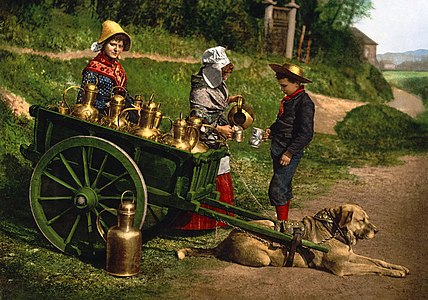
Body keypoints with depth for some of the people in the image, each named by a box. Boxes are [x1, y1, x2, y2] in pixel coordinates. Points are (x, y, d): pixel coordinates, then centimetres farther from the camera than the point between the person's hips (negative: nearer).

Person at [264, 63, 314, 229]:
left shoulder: (304, 103, -15)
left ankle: (282, 224, 0)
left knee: (276, 190, -10)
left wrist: (289, 153, -21)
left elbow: (306, 134, -20)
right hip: (278, 150, 9)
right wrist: (271, 130, 9)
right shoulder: (289, 99, 13)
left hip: (290, 153, -9)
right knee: (284, 187, 17)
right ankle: (284, 222, 28)